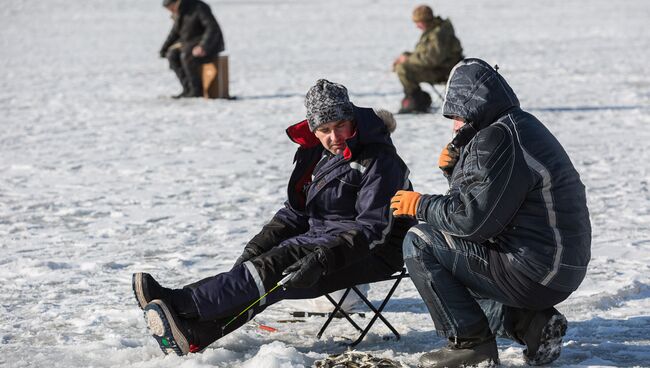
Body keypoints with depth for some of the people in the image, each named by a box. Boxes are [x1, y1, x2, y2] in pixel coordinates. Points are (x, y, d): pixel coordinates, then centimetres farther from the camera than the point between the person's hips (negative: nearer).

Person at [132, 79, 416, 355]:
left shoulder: (379, 161, -13)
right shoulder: (314, 153, 12)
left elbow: (371, 229, -21)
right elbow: (295, 211, 17)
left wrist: (322, 259, -33)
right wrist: (257, 247, 1)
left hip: (372, 253, -8)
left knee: (278, 264, -27)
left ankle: (181, 303, -37)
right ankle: (193, 333, -37)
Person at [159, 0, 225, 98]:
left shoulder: (199, 8, -21)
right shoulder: (179, 12, 4)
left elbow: (213, 28, -29)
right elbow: (175, 32, 14)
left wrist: (203, 47, -40)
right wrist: (164, 49, 3)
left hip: (210, 44, -9)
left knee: (186, 57, -32)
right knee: (172, 55, -12)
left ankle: (197, 90, -21)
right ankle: (188, 88, -11)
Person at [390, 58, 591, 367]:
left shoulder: (497, 138, -17)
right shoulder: (522, 125, 15)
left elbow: (473, 217, -22)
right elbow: (481, 199, 22)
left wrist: (420, 205, -7)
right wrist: (454, 170, 6)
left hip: (533, 272, -10)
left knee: (419, 243, -6)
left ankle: (471, 340, -4)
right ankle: (531, 322, 11)